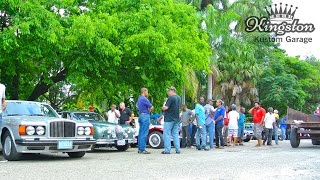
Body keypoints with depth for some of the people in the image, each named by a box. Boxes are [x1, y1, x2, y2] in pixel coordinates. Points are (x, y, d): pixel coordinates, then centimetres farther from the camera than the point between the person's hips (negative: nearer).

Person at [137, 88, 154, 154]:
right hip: (145, 116, -10)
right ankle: (142, 149, -11)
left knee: (141, 133, 10)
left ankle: (139, 149, 12)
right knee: (144, 133, -9)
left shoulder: (139, 99, 18)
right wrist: (149, 109, 12)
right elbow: (151, 107, -10)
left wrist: (148, 109, 8)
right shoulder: (144, 99, -13)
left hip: (141, 115, 10)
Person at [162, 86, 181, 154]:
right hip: (176, 119, 8)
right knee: (175, 134, 10)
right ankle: (178, 150, 9)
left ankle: (167, 150, -5)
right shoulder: (179, 98, 12)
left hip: (169, 119, -8)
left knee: (167, 134, -3)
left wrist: (163, 106, 2)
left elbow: (165, 107, -20)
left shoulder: (171, 98, -15)